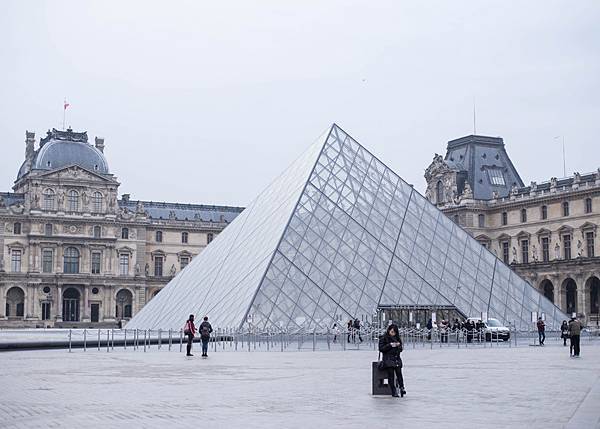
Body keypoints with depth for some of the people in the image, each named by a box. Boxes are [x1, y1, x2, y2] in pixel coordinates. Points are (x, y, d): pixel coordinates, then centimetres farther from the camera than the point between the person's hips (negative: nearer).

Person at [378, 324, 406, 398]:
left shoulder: (397, 338, 18)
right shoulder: (383, 338, 4)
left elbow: (400, 349, 21)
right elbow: (381, 348, -4)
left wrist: (398, 345, -1)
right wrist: (390, 345, -13)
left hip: (396, 358, 4)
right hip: (388, 358, -4)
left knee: (399, 371, -20)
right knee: (391, 373, -18)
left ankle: (402, 388, -22)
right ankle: (394, 392, -18)